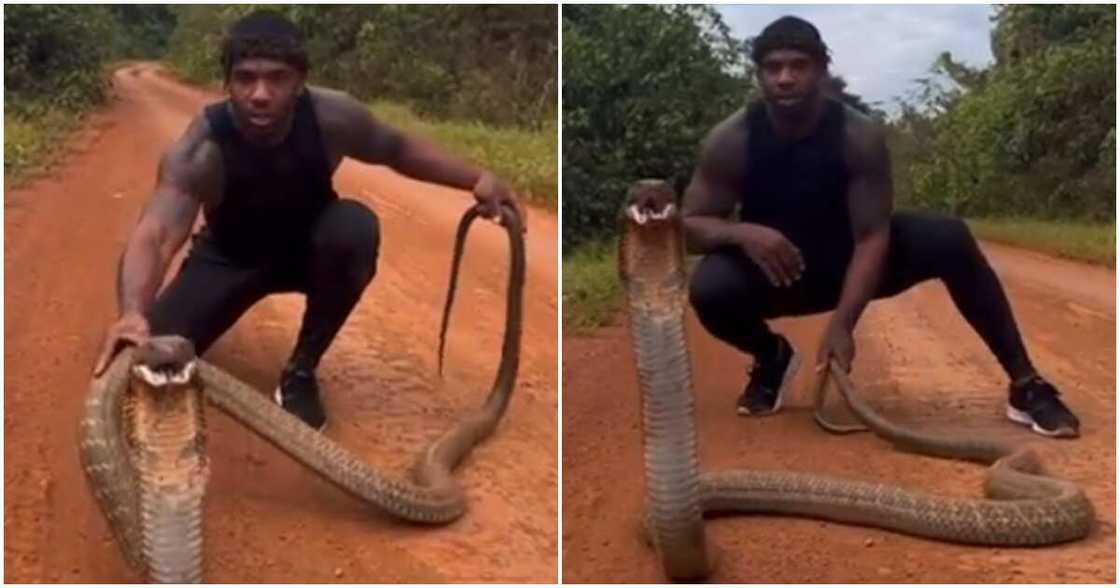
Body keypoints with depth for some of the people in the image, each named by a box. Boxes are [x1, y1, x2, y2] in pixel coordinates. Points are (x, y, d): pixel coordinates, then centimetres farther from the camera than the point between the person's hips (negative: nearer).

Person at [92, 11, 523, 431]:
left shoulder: (331, 117, -27)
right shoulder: (201, 150, -35)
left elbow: (396, 148, -6)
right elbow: (153, 235, -49)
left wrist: (475, 179, -20)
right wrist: (132, 313, -70)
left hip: (307, 247, 2)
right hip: (232, 256, -1)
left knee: (355, 228, -34)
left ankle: (301, 370, -12)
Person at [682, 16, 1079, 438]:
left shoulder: (859, 137, -22)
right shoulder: (731, 141, -19)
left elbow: (872, 237, -24)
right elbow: (689, 226, -15)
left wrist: (841, 326, -37)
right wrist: (742, 233, -38)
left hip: (850, 259, 0)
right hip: (774, 268, 0)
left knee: (950, 239, -24)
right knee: (708, 289, -32)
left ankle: (1025, 384, -13)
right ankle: (772, 358, 3)